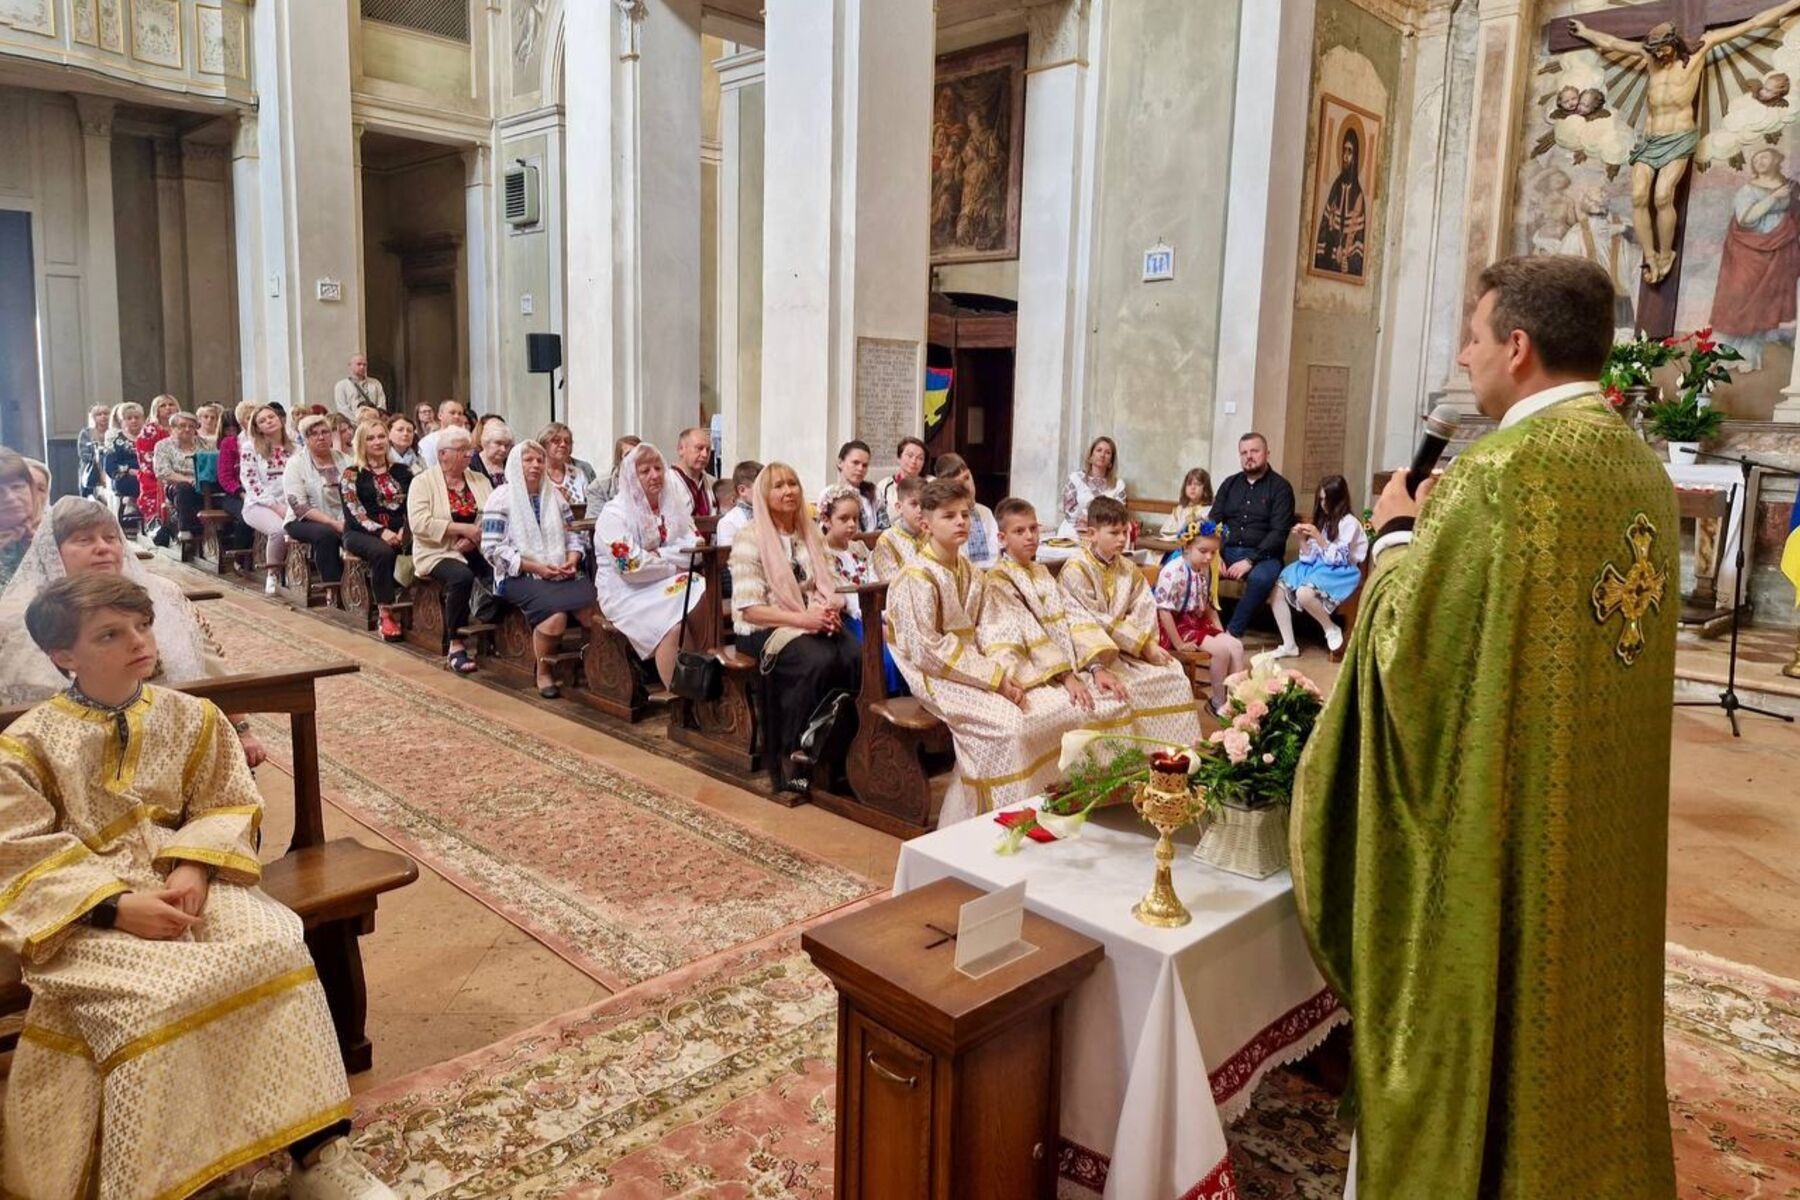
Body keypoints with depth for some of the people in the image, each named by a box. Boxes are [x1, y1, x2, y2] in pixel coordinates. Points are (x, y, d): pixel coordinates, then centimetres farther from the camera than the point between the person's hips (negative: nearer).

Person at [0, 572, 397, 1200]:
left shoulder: (192, 717, 7)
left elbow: (229, 807, 5)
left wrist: (194, 868, -16)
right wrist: (114, 906, -21)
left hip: (186, 881, 3)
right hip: (86, 911, -2)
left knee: (276, 947, -26)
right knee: (153, 995, -33)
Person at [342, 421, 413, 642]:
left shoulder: (401, 471, 16)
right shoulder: (352, 475, 5)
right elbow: (354, 513, -6)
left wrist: (404, 530, -12)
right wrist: (381, 531, -20)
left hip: (397, 532, 3)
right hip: (361, 533, -3)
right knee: (382, 552, -37)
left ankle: (399, 602, -19)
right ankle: (385, 614, -29)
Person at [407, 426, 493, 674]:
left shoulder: (480, 480, 15)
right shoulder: (423, 482, 2)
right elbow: (419, 523, -12)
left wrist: (475, 537, -15)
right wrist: (463, 528, -16)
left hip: (477, 551, 4)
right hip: (439, 552, -4)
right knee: (462, 577, -36)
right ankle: (456, 646, -24)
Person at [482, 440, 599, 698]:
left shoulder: (554, 494, 17)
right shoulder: (501, 497, 1)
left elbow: (573, 534, 17)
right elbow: (492, 549, -7)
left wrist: (572, 561, -6)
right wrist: (535, 567, -15)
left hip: (559, 574, 5)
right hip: (519, 576, -4)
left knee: (594, 604, -27)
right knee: (555, 612, -35)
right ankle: (544, 673, -13)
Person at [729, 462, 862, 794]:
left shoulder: (813, 535, 13)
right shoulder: (750, 540, -6)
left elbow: (830, 588, 13)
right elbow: (749, 609, -12)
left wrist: (831, 610, -12)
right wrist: (802, 618, -23)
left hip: (813, 623, 5)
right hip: (765, 629, -5)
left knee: (856, 657, -26)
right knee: (818, 661, -35)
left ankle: (839, 751, -13)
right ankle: (792, 759, -19)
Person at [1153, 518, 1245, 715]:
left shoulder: (1205, 571, 6)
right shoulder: (1174, 571, -21)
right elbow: (1164, 611, -25)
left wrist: (1220, 630, 5)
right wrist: (1178, 644, -23)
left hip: (1198, 623, 8)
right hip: (1178, 626, -8)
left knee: (1236, 646, -7)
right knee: (1221, 650, -20)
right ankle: (1218, 702, -2)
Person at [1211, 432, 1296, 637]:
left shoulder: (1280, 487, 1)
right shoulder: (1230, 484, 15)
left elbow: (1279, 533, -9)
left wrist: (1250, 560, -19)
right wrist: (1215, 555, -9)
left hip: (1262, 555, -4)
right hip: (1228, 551, 4)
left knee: (1261, 578, -38)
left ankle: (1232, 633, -25)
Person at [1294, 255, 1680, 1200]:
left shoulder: (1504, 471, -23)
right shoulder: (1641, 468, 5)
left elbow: (1409, 642, -20)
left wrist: (1399, 536, -3)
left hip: (1494, 829, -8)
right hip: (1599, 826, 9)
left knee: (1471, 1033, 9)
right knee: (1572, 1006, 23)